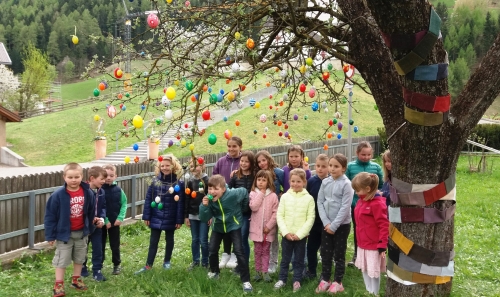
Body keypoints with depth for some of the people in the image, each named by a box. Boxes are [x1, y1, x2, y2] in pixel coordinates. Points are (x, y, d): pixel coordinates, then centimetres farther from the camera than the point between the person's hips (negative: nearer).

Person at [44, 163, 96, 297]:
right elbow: (50, 216, -12)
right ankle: (59, 285, 14)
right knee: (61, 260, 3)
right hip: (64, 233, -4)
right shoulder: (58, 195, -19)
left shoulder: (88, 193, -9)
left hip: (81, 233, 4)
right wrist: (50, 235, -11)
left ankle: (76, 280, 34)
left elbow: (91, 213, 5)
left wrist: (90, 229, 11)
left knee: (79, 258, 17)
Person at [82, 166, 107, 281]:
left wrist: (102, 218, -13)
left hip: (97, 225, 5)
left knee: (98, 249, 5)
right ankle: (82, 269, 31)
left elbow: (103, 207, 5)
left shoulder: (101, 192, 0)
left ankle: (97, 271, 15)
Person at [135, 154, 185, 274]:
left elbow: (180, 203, -7)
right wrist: (146, 216, -3)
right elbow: (148, 199, -1)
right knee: (153, 241, 6)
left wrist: (179, 220, -8)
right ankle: (148, 265, 11)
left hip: (170, 219, -1)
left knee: (169, 240, 16)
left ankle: (167, 261, 33)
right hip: (156, 218, 1)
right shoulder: (155, 182, -4)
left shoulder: (178, 184, -9)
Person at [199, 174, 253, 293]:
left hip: (233, 225, -4)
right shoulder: (209, 199, -21)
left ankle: (246, 280, -6)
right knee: (212, 249, 4)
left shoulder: (233, 194, -30)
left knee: (238, 251, -13)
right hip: (218, 226, 4)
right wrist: (204, 206, -37)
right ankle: (214, 272, 33)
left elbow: (244, 192, -8)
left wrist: (242, 209, 3)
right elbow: (204, 219, -20)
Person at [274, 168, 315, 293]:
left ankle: (297, 281, 22)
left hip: (301, 235, -1)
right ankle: (282, 279, 24)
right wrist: (286, 232, -11)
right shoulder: (285, 196, 0)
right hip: (286, 234, 1)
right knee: (285, 258, 11)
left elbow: (310, 219, -6)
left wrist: (299, 234, -13)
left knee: (299, 259, 10)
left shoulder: (309, 198, -4)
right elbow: (279, 216, -1)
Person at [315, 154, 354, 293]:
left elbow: (345, 207, -16)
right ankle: (325, 279, 24)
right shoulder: (325, 182, 1)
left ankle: (337, 282, 19)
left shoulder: (346, 184, -13)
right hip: (327, 224, 4)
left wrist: (334, 225, -16)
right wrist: (326, 223, -10)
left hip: (342, 224, -4)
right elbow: (320, 202, 1)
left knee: (339, 254, 7)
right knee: (325, 253, 11)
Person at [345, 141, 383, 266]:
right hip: (356, 204, 1)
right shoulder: (350, 166, -7)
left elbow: (381, 186, 2)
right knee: (357, 230, 16)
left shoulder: (376, 167, -6)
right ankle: (357, 255, 32)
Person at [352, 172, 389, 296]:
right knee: (365, 271, 20)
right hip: (363, 245, 9)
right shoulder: (361, 201, 5)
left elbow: (384, 226, -20)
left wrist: (382, 246, -19)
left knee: (373, 272, 4)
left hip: (374, 246, -9)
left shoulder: (377, 204, -21)